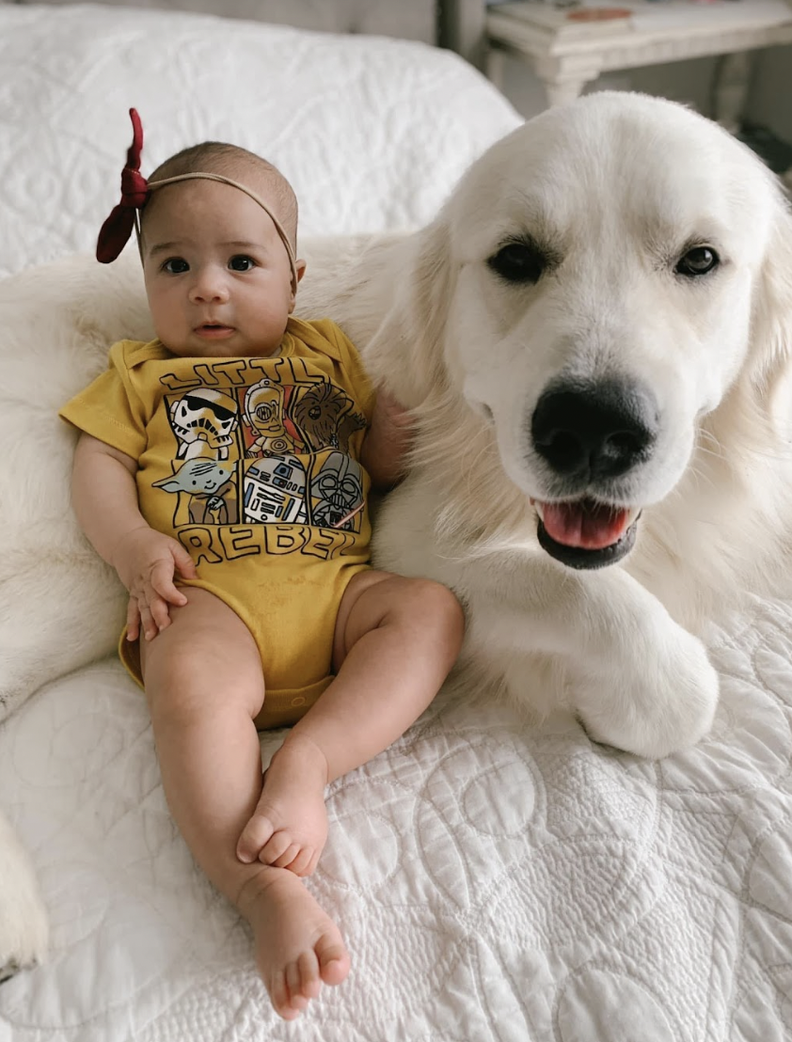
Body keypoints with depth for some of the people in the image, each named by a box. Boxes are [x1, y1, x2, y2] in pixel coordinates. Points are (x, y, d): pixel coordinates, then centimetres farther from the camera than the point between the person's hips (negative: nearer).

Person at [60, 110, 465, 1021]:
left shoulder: (329, 351, 27)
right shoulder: (140, 373, 26)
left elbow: (382, 449, 27)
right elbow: (97, 468, 14)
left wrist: (387, 443, 1)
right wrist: (134, 548, -6)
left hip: (335, 581, 3)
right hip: (210, 592, -2)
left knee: (430, 607, -24)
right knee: (190, 684, -34)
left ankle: (307, 759, -32)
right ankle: (264, 887, -40)